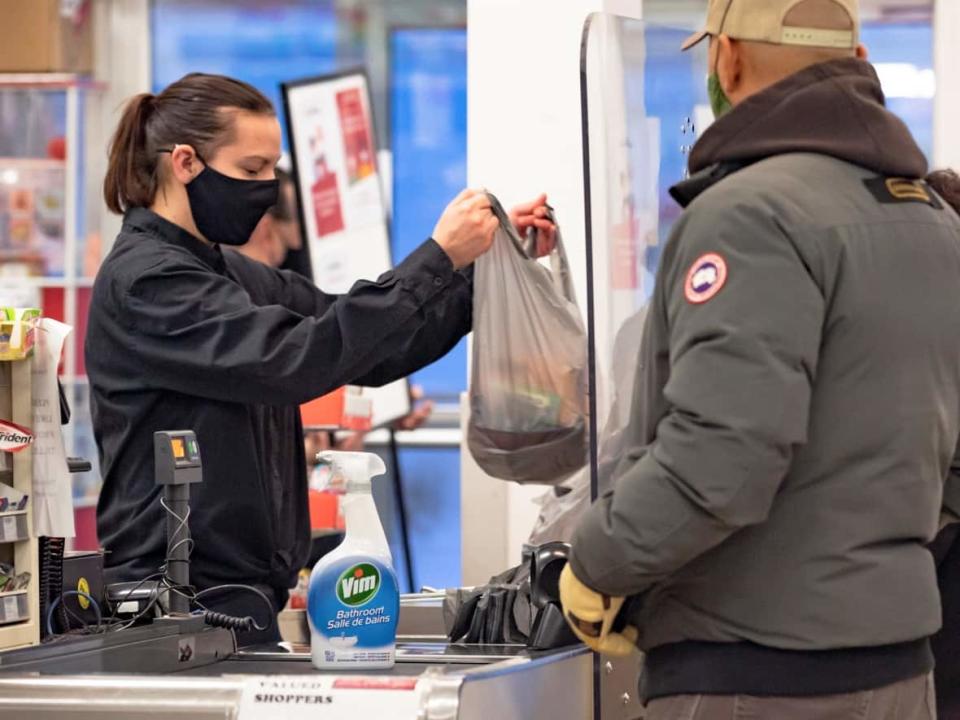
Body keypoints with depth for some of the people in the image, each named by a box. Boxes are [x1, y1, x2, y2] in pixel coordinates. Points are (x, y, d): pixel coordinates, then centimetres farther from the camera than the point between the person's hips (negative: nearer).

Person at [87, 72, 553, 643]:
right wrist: (437, 258, -22)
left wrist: (484, 264, 3)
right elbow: (293, 361, -24)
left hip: (238, 595, 9)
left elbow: (373, 353, 14)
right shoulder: (144, 281, -12)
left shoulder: (227, 275, 18)